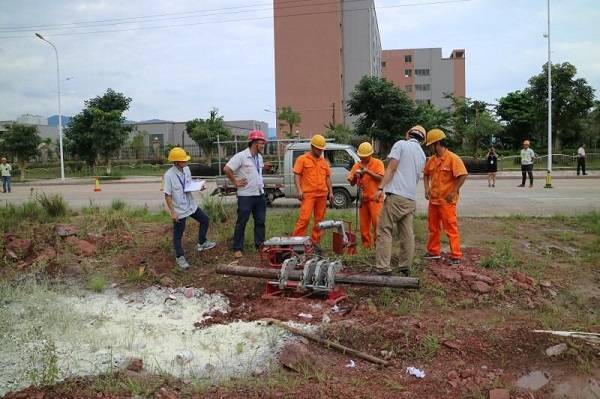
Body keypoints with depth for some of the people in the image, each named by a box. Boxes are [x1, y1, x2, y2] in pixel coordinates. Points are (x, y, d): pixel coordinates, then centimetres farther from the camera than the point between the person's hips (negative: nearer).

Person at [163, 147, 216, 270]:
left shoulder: (186, 169, -3)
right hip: (179, 210, -7)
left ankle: (202, 243, 37)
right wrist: (172, 212, -20)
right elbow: (167, 195, -20)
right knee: (178, 234, 7)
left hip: (191, 205, 7)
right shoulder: (169, 175, -24)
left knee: (204, 219, 19)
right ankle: (180, 257, 24)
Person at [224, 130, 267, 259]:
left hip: (260, 194, 7)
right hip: (246, 196, -7)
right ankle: (237, 248, 11)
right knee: (241, 223, 2)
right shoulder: (241, 156, -16)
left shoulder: (259, 157, 9)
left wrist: (260, 183, 14)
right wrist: (235, 182, -12)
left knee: (260, 221, 14)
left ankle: (260, 244, 27)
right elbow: (226, 169, -19)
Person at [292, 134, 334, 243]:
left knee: (319, 219, 7)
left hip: (322, 195, 5)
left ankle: (315, 242, 15)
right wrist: (299, 190, -14)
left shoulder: (324, 161, 17)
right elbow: (296, 175, -3)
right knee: (304, 218, -12)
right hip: (308, 194, -5)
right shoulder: (302, 159, 2)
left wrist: (330, 192, 13)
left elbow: (328, 177, 20)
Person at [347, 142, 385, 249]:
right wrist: (355, 176, -8)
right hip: (363, 199, 4)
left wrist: (368, 171, -19)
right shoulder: (357, 165, 12)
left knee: (376, 221, -10)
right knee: (364, 224, 5)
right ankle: (366, 244, 15)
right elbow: (351, 183, 12)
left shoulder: (378, 163, 1)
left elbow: (381, 178, -12)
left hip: (375, 198, -4)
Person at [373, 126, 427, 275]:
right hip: (411, 199, 7)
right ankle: (405, 266, 14)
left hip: (396, 195, -7)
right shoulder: (422, 155, 20)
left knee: (385, 231, -6)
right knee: (407, 233, 10)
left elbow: (391, 168, -10)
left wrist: (380, 188, -12)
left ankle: (383, 267, -10)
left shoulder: (401, 144, 0)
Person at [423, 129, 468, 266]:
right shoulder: (432, 159, 7)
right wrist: (427, 188, 5)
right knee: (433, 227, 16)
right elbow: (426, 174, 20)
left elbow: (463, 175, -18)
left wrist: (454, 192, -19)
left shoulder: (453, 158, -14)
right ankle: (433, 252, 29)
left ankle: (456, 256, 5)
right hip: (433, 199, 7)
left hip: (447, 201, -7)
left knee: (451, 228, -3)